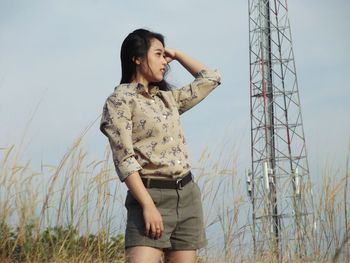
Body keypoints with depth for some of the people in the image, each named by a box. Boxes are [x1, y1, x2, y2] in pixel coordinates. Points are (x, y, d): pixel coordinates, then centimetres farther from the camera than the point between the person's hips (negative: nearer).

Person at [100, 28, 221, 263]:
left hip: (188, 195, 7)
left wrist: (177, 54, 23)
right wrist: (148, 206, -20)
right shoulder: (120, 101, -3)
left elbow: (211, 79, 30)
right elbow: (124, 160, -12)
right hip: (151, 195, -7)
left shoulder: (168, 97, 18)